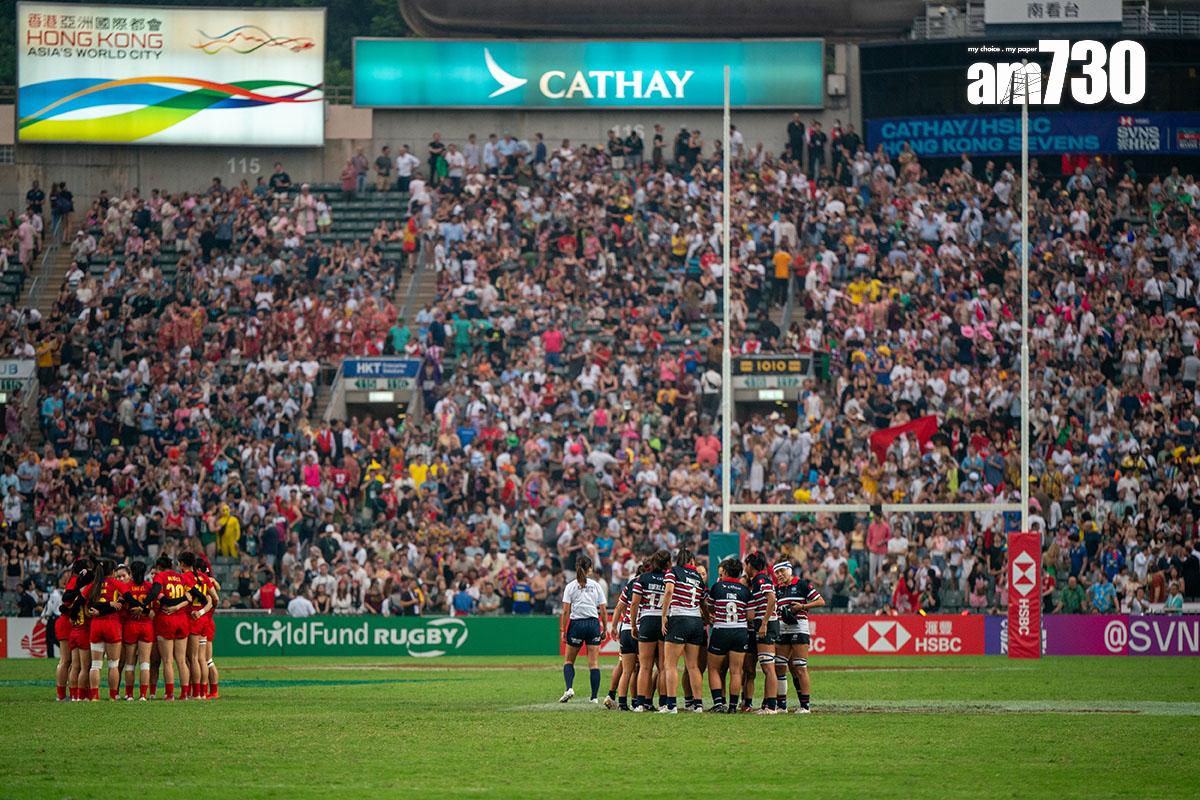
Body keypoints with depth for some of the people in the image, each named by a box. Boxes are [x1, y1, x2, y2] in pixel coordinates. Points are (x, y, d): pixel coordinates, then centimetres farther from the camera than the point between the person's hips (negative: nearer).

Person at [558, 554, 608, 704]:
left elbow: (565, 611, -5)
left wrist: (563, 630, 0)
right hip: (593, 624, 1)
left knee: (569, 660, 13)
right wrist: (604, 629, 11)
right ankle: (594, 697, -2)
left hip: (576, 623, -1)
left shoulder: (571, 586, 0)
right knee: (594, 663, 3)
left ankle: (569, 688, -9)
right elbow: (603, 610, 3)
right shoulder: (596, 585, 3)